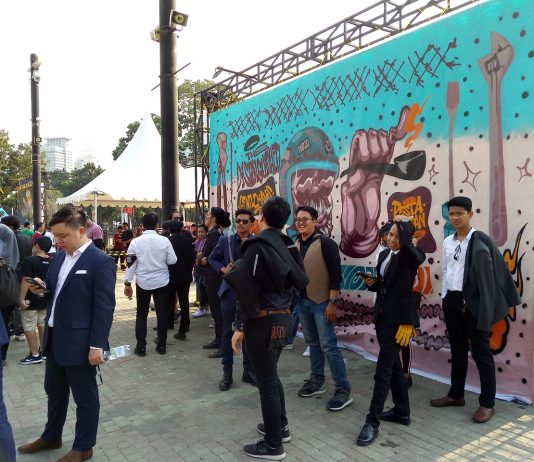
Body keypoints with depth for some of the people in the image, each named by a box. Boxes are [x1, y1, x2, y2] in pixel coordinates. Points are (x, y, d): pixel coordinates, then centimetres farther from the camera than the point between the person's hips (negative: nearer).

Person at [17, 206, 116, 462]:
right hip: (54, 338, 8)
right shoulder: (59, 257, 7)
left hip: (80, 343, -8)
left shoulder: (101, 262, -18)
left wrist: (97, 345, -20)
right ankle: (51, 437, 44)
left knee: (85, 397, 10)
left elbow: (104, 307, -19)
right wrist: (42, 289, -3)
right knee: (54, 391, 24)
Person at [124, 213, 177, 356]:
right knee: (162, 313, 9)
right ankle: (161, 345, 14)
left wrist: (127, 283, 2)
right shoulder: (164, 240, -10)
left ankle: (141, 347, 11)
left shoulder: (135, 242, -7)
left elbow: (131, 263, -5)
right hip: (161, 282, 0)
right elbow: (172, 260, -6)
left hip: (143, 283, 1)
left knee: (141, 314, 12)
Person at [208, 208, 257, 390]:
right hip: (230, 289, 0)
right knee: (227, 331, 6)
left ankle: (248, 371, 25)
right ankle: (227, 372, 19)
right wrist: (222, 269, -6)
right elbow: (212, 258, 11)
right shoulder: (225, 240, 0)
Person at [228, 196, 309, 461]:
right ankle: (280, 427, 37)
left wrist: (240, 326, -15)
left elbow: (245, 288, -18)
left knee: (266, 382, 3)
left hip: (263, 321, -8)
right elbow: (300, 282, 10)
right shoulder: (287, 247, 8)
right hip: (283, 319, 8)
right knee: (271, 376, 23)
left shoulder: (257, 246, -14)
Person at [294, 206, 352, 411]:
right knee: (313, 343, 16)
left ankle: (343, 390, 4)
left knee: (328, 345, -5)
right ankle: (316, 381, 29)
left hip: (321, 302, -6)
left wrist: (332, 302, -17)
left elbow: (335, 274, -15)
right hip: (302, 301, 6)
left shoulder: (325, 243, -12)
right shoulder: (296, 244, 6)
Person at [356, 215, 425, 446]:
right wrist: (372, 282, -5)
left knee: (383, 369, -7)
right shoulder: (384, 254, 10)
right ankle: (402, 411, 31)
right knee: (393, 365, 17)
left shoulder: (412, 256, -12)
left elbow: (406, 246, -38)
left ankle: (372, 421, -1)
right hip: (382, 316, 8)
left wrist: (403, 222, -21)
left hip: (398, 319, -8)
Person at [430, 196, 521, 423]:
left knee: (481, 352, 3)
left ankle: (487, 403, 15)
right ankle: (456, 394, 29)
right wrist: (445, 299, 13)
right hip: (452, 301, 6)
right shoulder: (447, 242, 9)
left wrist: (486, 310, -16)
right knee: (457, 351, 17)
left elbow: (490, 273, -13)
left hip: (474, 302, -6)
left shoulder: (481, 241, -10)